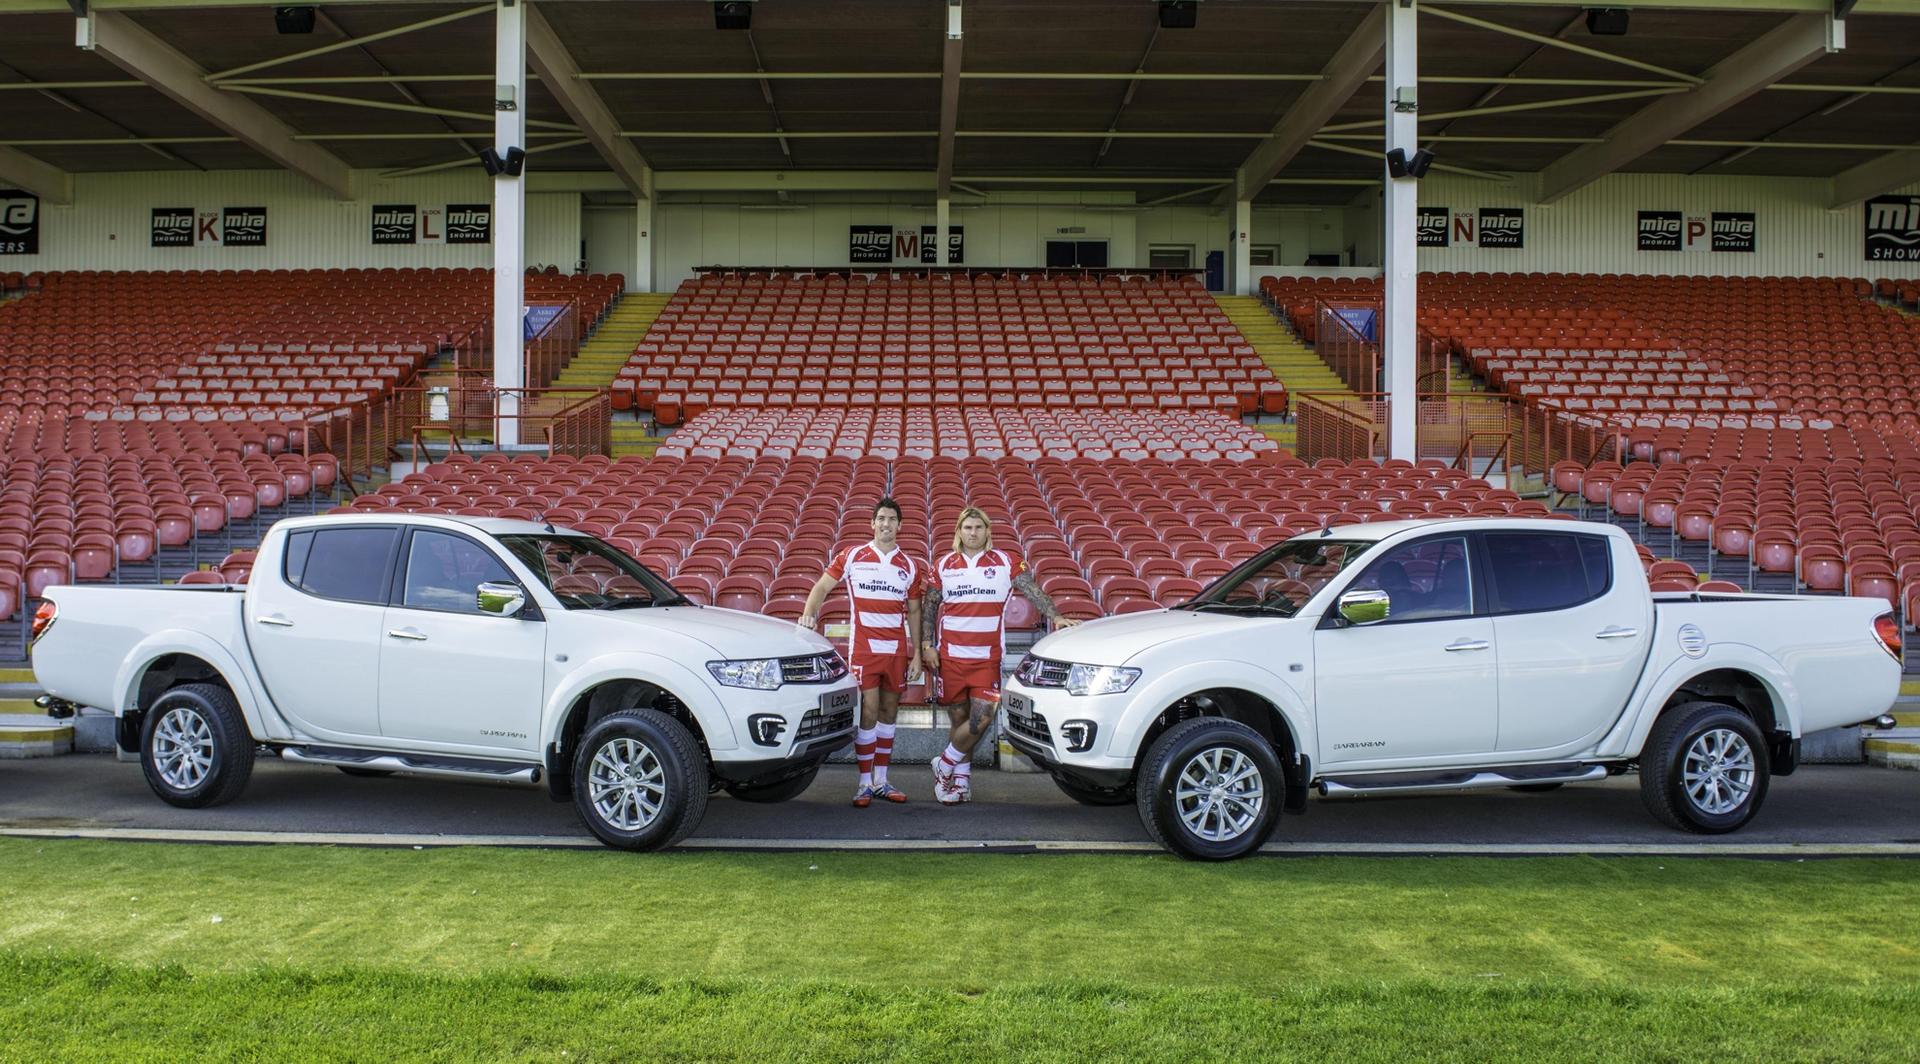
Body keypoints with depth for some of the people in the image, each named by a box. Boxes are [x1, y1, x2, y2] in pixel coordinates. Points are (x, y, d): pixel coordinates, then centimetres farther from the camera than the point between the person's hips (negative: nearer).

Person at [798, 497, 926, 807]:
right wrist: (809, 613, -15)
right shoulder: (852, 557, 1)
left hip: (897, 650, 3)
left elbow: (913, 611, 11)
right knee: (868, 713, -8)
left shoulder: (910, 566, 8)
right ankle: (865, 783, 1)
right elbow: (822, 586, 3)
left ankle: (881, 781, 18)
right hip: (864, 649, -3)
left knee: (889, 713, 9)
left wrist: (917, 654, 6)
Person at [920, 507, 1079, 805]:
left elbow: (1033, 592, -2)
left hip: (987, 658, -1)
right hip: (950, 657, 1)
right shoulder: (944, 565, 7)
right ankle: (961, 778, 20)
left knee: (982, 717, -11)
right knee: (960, 719, 5)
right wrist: (927, 646, 2)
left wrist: (1055, 616, -17)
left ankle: (945, 764, 9)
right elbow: (928, 607, 11)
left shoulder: (1006, 562, 4)